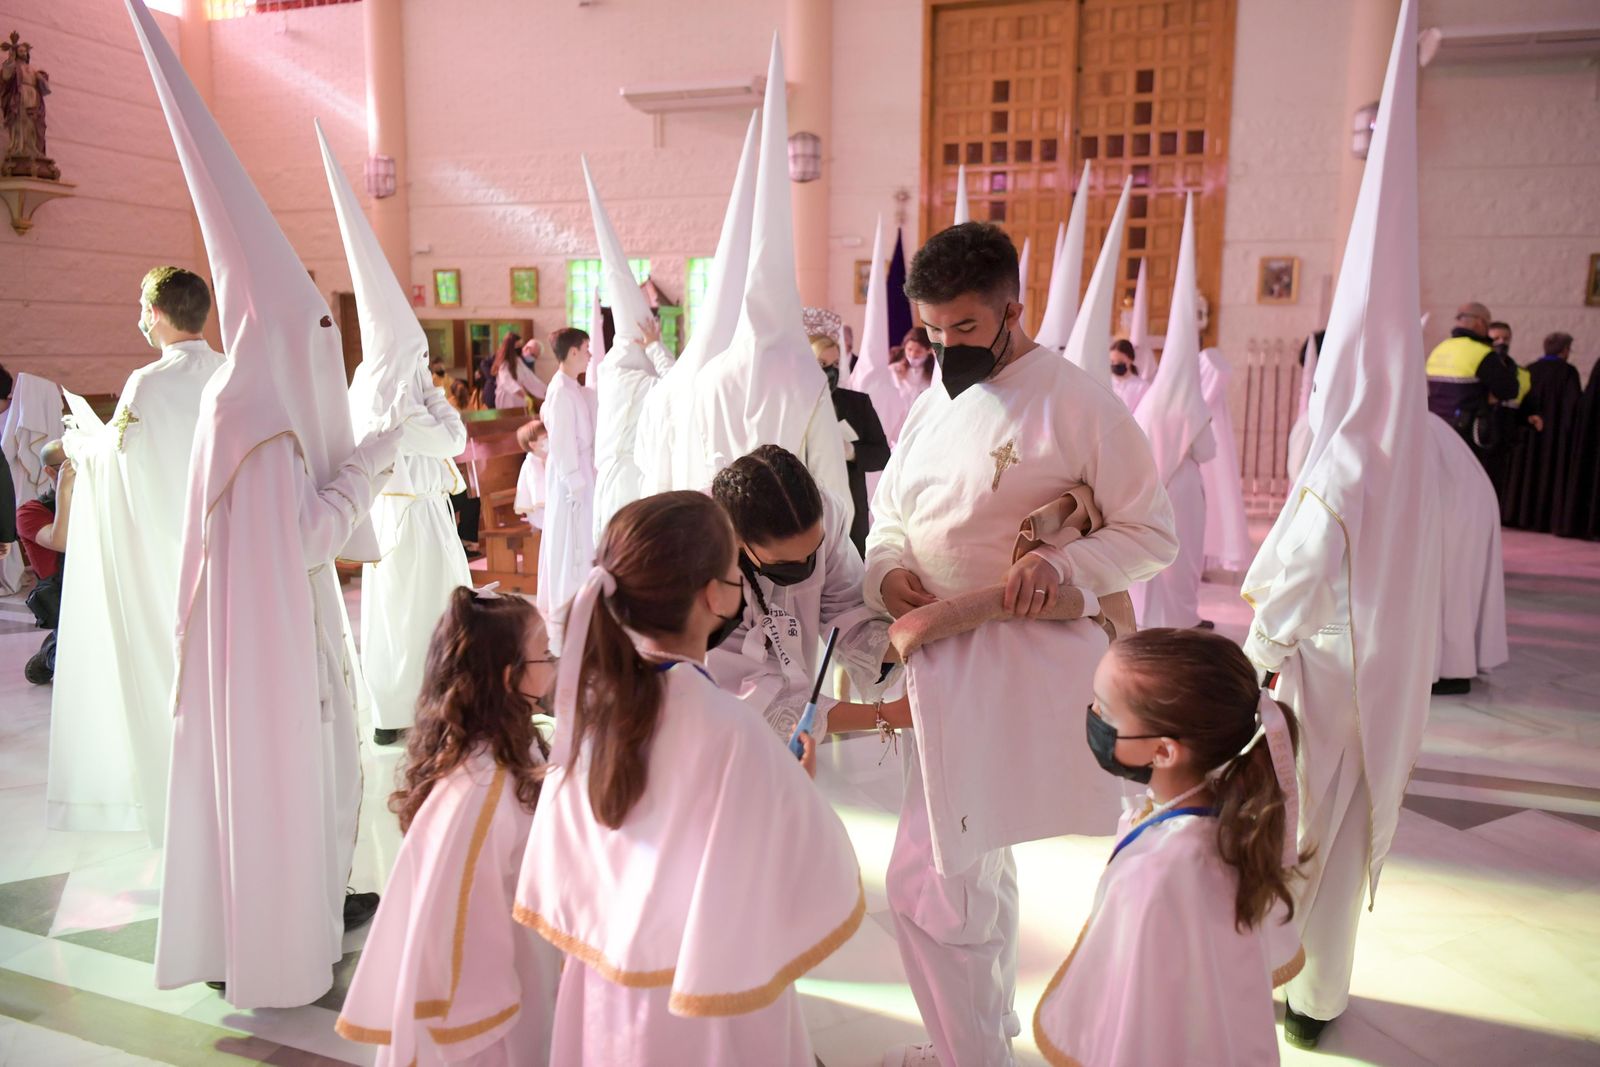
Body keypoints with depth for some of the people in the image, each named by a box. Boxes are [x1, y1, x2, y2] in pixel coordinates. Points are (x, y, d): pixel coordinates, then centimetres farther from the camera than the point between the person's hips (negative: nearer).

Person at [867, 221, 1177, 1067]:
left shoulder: (1075, 402, -12)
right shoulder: (936, 402, 10)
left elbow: (1154, 534, -10)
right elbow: (889, 513, 16)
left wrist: (1062, 563, -26)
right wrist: (885, 569, -6)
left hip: (1018, 667, -8)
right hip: (942, 658, 8)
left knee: (926, 884, -9)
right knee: (977, 864, 24)